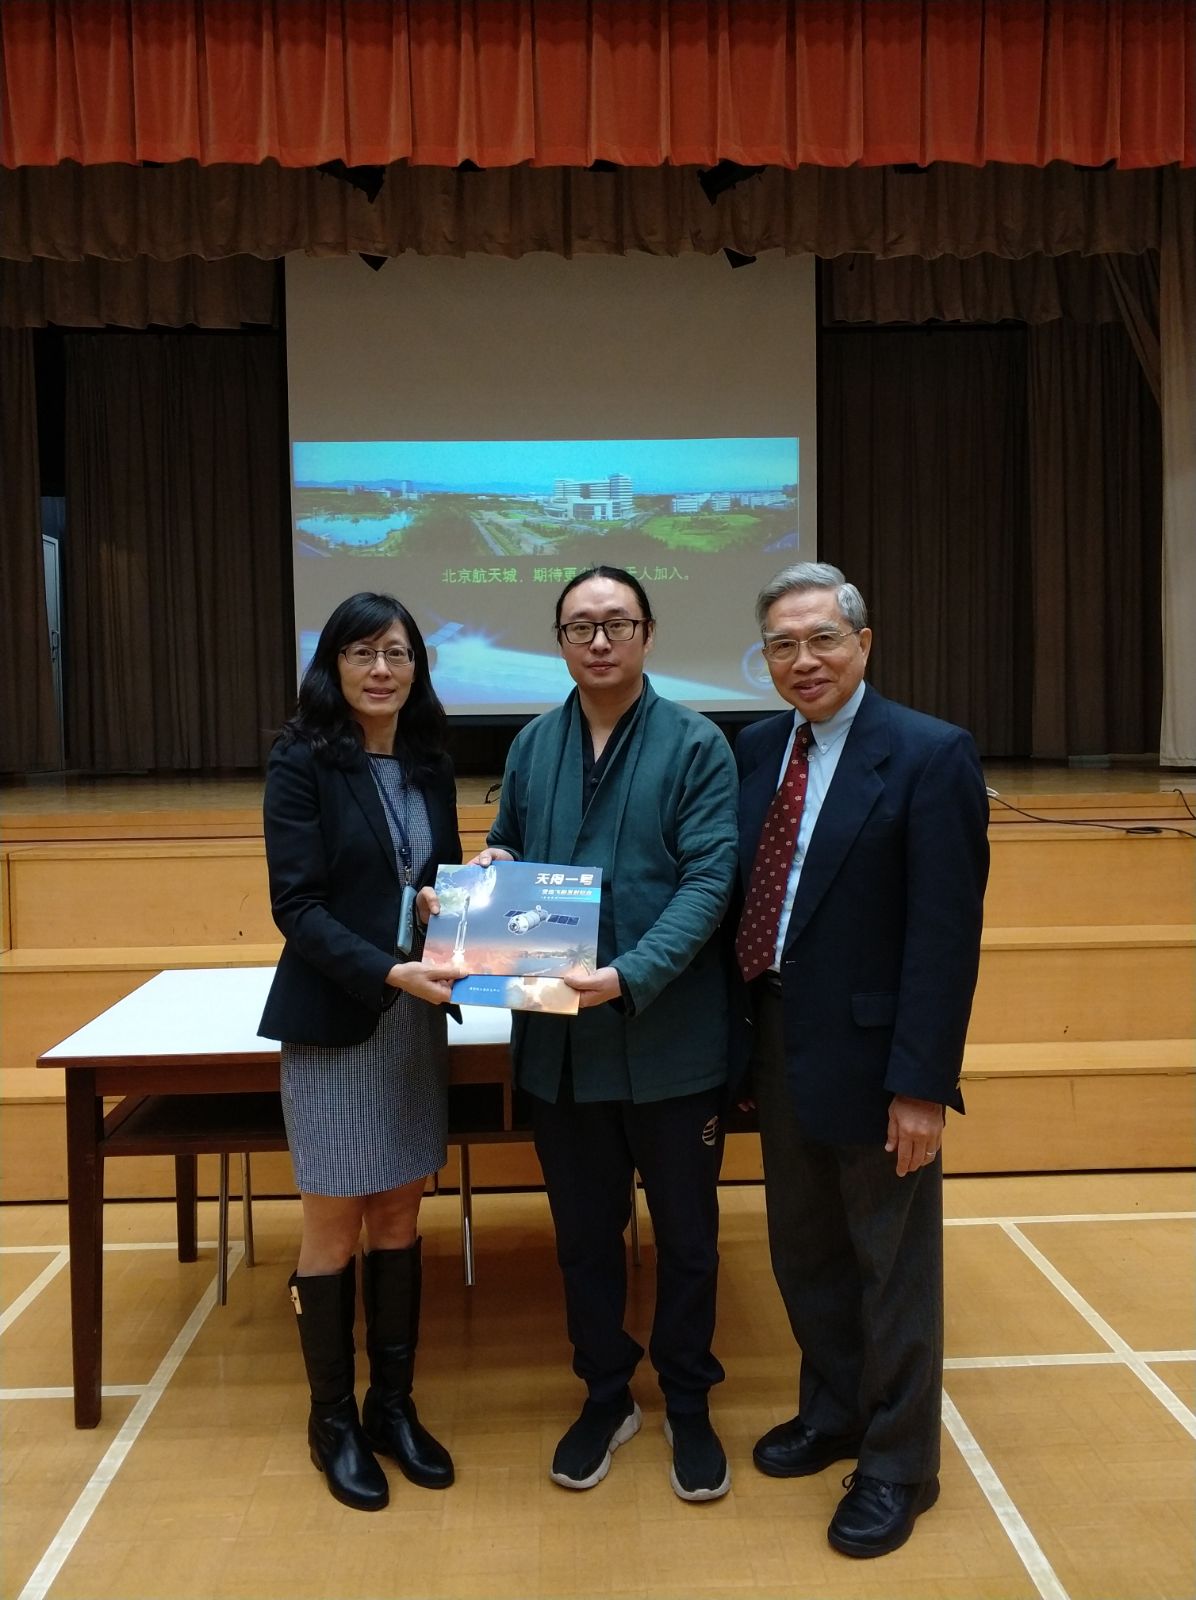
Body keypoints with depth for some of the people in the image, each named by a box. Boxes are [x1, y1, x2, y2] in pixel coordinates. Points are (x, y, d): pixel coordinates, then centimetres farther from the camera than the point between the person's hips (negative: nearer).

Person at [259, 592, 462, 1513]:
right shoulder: (302, 763, -10)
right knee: (335, 1228, 7)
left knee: (400, 1220, 13)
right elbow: (297, 907, -16)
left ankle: (394, 1406, 29)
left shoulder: (428, 763, 7)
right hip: (333, 1022, -5)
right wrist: (388, 972, -27)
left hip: (417, 1022, 5)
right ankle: (334, 1421, 25)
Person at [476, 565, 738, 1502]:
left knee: (686, 1235, 14)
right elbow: (507, 861, 15)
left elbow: (709, 881, -15)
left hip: (671, 1039, -3)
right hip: (559, 1039, 4)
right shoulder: (532, 747, 7)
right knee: (585, 1233, 17)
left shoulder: (697, 746, -7)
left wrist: (630, 977, -27)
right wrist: (492, 872, -9)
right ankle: (605, 1397, 38)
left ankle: (688, 1405, 35)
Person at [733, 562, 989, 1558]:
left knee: (892, 1267, 11)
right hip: (781, 1045, 6)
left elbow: (948, 933, -16)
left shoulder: (931, 755, -13)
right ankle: (833, 1413, 43)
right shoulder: (760, 749, 6)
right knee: (804, 1250, 21)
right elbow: (743, 892, 10)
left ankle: (897, 1467, 30)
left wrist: (921, 1082, -19)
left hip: (871, 1053, -6)